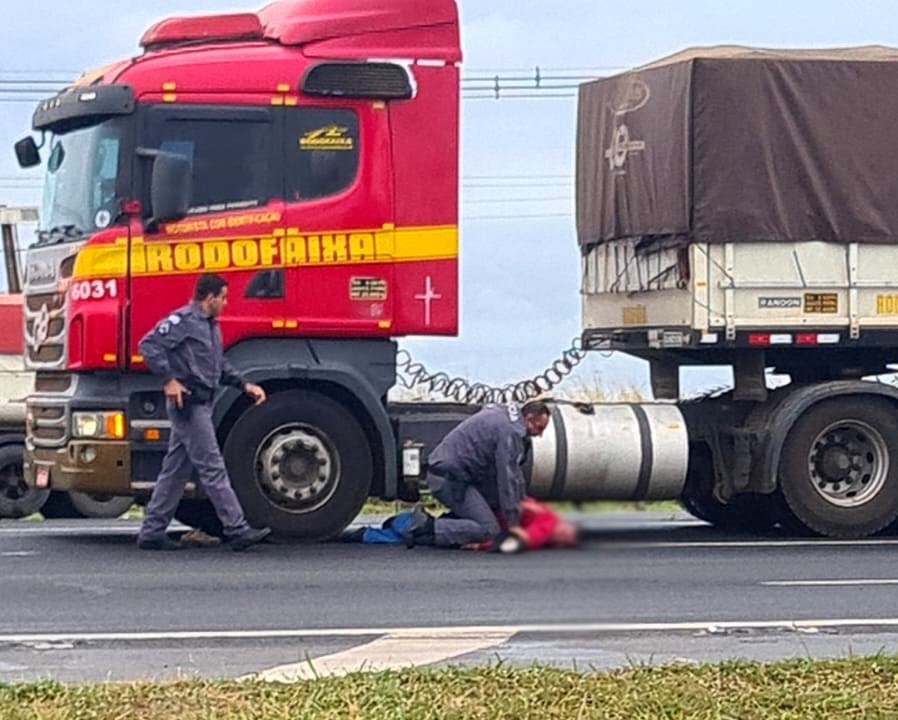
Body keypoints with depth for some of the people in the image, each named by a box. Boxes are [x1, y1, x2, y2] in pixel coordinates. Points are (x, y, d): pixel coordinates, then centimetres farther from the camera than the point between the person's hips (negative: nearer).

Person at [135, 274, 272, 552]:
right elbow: (149, 345, -19)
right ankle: (237, 529, -8)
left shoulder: (211, 326, 19)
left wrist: (245, 385, 13)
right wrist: (169, 380, -21)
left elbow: (220, 366, 26)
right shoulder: (184, 320, -11)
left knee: (175, 471, 10)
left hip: (201, 404, 10)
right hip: (188, 404, -10)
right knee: (212, 469, -8)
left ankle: (152, 532, 13)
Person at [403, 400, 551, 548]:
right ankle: (427, 527, -16)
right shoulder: (510, 431, -15)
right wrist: (513, 522, -10)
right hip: (449, 479, -11)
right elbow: (507, 478, -15)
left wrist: (521, 501, 21)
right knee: (489, 529, -14)